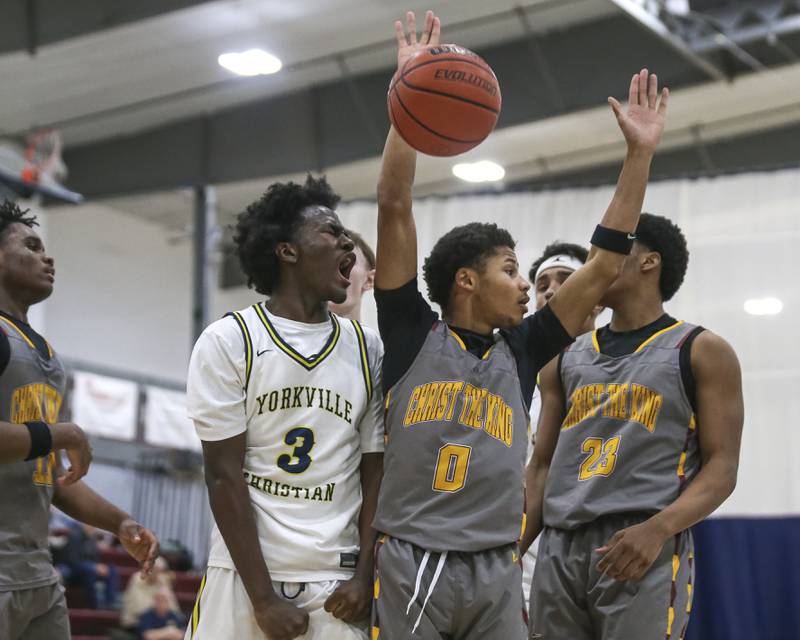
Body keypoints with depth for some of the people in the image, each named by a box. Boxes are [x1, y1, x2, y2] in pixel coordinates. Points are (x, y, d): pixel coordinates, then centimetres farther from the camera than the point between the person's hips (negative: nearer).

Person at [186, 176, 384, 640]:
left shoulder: (368, 350, 6)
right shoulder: (228, 341, -4)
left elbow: (375, 472, 8)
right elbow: (225, 475, -6)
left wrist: (364, 576, -3)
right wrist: (262, 597, -10)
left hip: (336, 582, 3)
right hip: (245, 572, -2)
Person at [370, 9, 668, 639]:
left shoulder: (521, 351, 13)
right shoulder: (414, 334, 3)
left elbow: (603, 268, 15)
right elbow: (394, 209, -3)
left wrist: (640, 152, 13)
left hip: (498, 574, 4)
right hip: (411, 564, -4)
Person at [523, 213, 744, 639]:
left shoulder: (702, 352, 3)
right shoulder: (566, 359, 17)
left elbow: (721, 468, -4)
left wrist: (658, 529, -20)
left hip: (645, 548, -5)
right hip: (559, 549, 5)